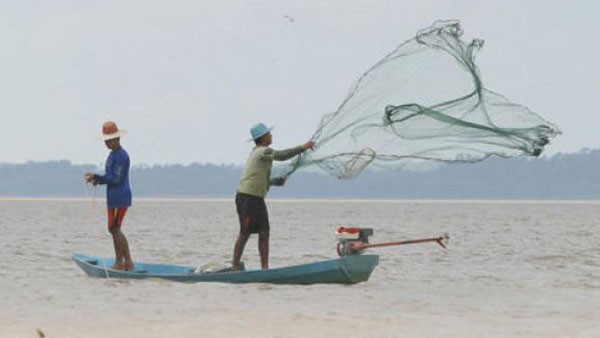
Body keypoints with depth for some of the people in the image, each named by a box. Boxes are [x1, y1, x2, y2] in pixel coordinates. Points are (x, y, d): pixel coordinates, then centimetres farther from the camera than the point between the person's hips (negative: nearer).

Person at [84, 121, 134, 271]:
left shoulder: (121, 156, -15)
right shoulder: (113, 155, 18)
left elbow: (116, 179, -20)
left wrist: (96, 177, -17)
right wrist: (98, 180, 4)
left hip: (119, 198, -11)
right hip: (114, 198, 11)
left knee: (114, 229, -7)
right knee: (115, 230, 13)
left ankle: (119, 263, -1)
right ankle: (128, 262, 15)